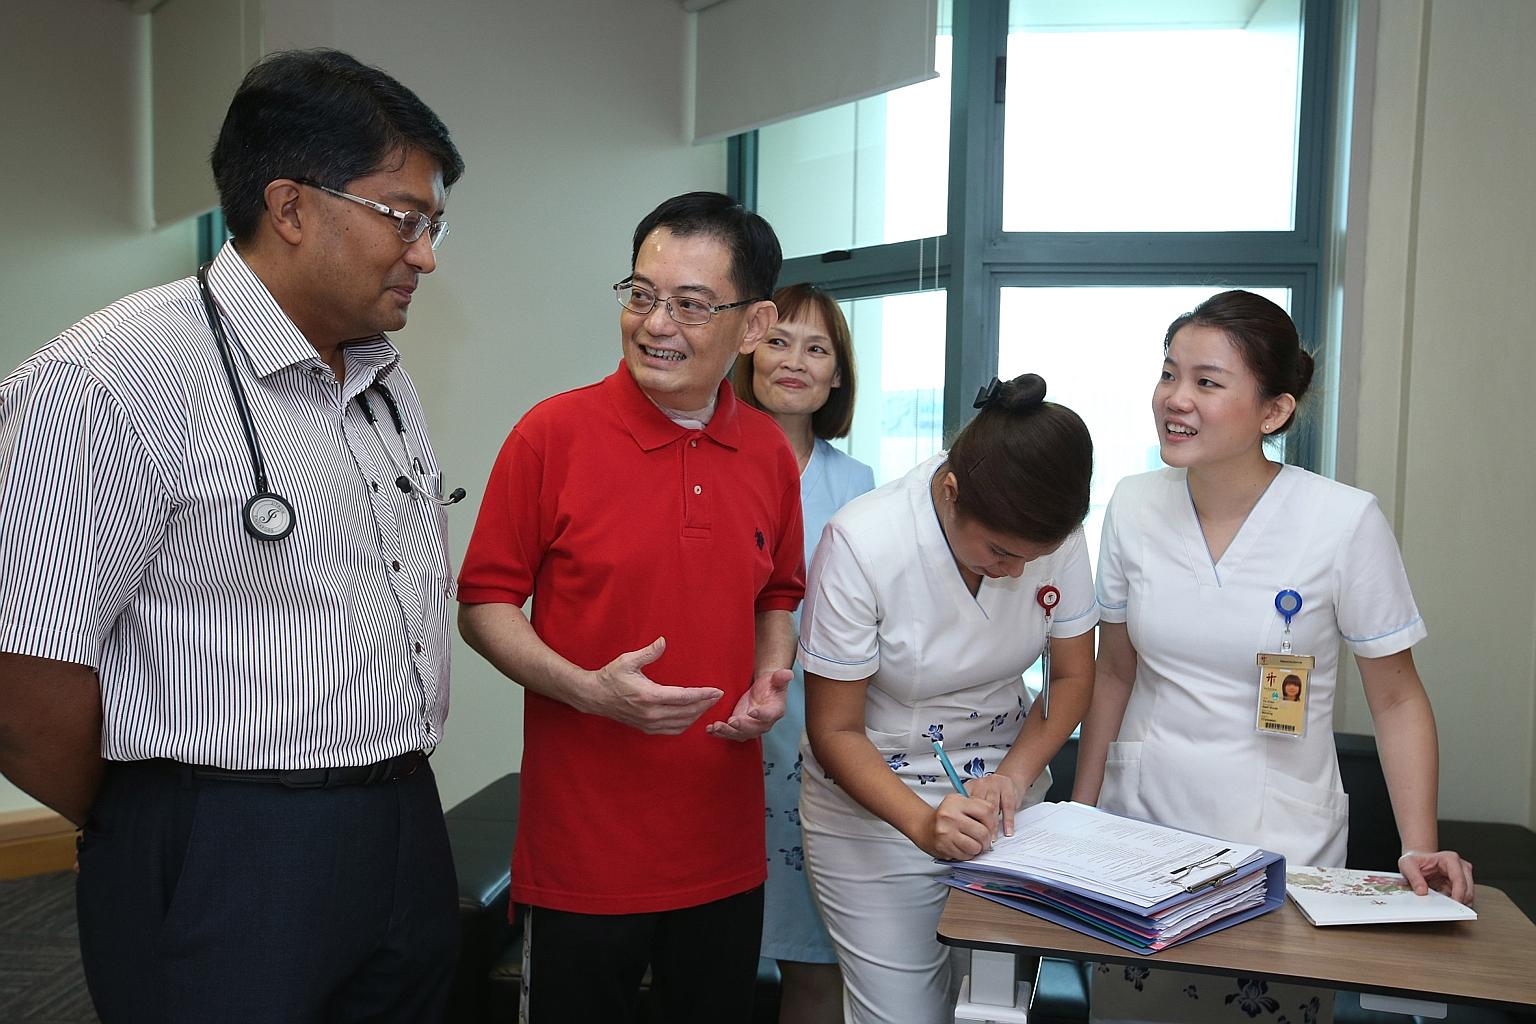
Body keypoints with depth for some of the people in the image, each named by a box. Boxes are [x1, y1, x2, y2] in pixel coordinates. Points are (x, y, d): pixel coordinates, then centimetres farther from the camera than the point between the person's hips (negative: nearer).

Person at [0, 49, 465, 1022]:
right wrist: (157, 844, -2)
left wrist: (394, 771, 10)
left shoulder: (388, 382, 9)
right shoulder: (116, 378, -17)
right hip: (226, 870, -7)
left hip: (410, 832, 8)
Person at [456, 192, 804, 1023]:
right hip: (583, 849, -4)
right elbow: (484, 602, -6)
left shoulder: (768, 452, 2)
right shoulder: (553, 432, -11)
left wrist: (771, 679, -3)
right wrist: (589, 688, -19)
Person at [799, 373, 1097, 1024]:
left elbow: (1073, 677, 1)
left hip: (1003, 798, 4)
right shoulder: (861, 543, -25)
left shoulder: (1055, 532, -14)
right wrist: (923, 823, -30)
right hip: (875, 805, -3)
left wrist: (1015, 775, -16)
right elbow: (835, 730, -16)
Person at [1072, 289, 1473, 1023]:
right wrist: (1079, 815, 7)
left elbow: (1396, 697, -5)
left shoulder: (1345, 521, -15)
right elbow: (1115, 672, 5)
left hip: (1282, 845, -3)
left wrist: (1420, 849, -13)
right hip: (1141, 824, 3)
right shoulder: (1133, 506, -5)